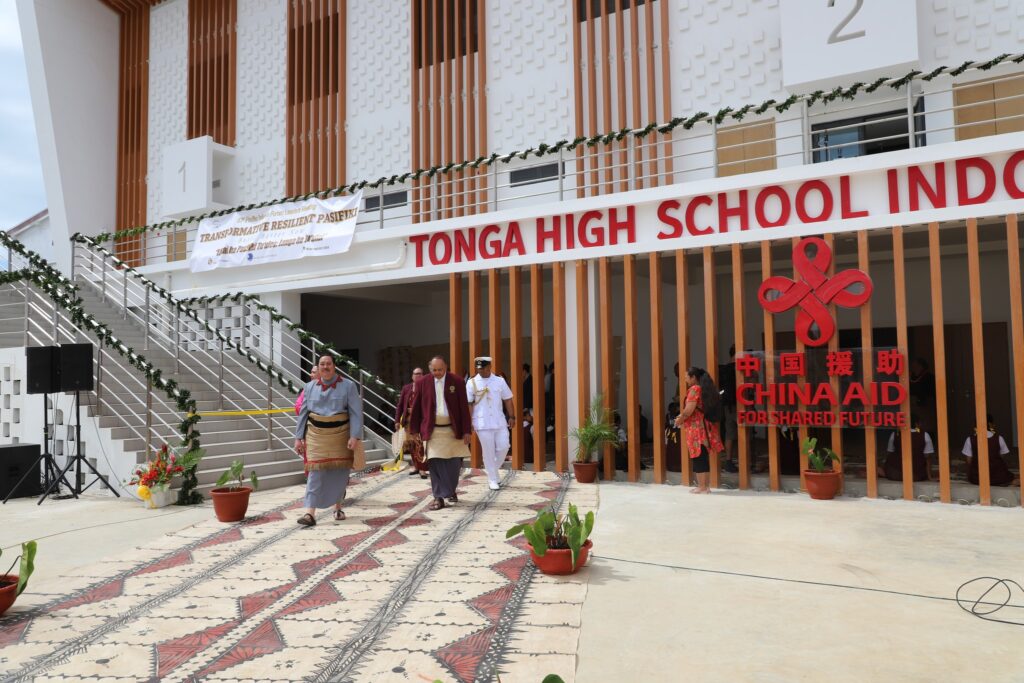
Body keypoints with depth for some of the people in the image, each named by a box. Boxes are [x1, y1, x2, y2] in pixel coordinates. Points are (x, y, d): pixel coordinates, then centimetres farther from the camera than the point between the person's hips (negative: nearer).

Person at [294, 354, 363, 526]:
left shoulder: (348, 386, -3)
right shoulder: (310, 387, 7)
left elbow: (356, 413, -8)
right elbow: (303, 413, 10)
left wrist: (355, 436, -18)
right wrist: (299, 437, 5)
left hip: (340, 435, -1)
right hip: (316, 435, 1)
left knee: (339, 472, 7)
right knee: (316, 473, -6)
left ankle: (337, 507, 25)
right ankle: (310, 513, -9)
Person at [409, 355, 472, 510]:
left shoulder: (457, 381, -3)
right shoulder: (422, 383, -1)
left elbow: (464, 407, -2)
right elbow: (416, 409, 5)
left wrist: (467, 431, -5)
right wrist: (414, 430, 3)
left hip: (453, 430, 0)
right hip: (433, 430, 0)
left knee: (454, 463, 8)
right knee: (435, 463, -5)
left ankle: (451, 490, 32)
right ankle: (439, 497, 2)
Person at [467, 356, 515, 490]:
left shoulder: (499, 381, 4)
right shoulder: (472, 383, -2)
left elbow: (507, 399, 8)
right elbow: (468, 404, -1)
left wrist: (511, 417, 3)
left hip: (500, 421, 3)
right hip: (482, 423, -2)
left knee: (503, 447, 0)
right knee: (488, 452, 1)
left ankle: (493, 470, 24)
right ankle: (492, 479, 12)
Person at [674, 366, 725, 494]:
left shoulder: (694, 389, -11)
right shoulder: (706, 389, 15)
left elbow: (689, 410, -18)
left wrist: (679, 420, -1)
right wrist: (682, 417, 17)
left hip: (696, 427, -8)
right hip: (705, 427, 8)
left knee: (698, 458, -3)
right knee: (704, 457, 11)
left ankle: (702, 487, -1)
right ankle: (705, 486, 14)